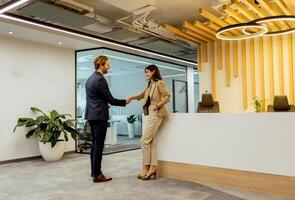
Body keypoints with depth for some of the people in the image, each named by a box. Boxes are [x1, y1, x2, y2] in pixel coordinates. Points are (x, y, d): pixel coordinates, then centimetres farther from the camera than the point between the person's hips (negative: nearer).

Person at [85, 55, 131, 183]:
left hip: (92, 115, 10)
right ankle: (97, 175, 1)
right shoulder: (100, 79, -15)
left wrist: (104, 104, 25)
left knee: (95, 144, 14)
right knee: (98, 145, -5)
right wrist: (125, 102, -2)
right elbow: (111, 100, -14)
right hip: (99, 116, -10)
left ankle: (94, 171, 22)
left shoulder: (90, 78, 14)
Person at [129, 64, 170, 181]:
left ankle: (146, 168, -1)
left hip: (155, 114, -9)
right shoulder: (149, 85, 19)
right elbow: (141, 95, 16)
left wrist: (157, 105, -21)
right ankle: (152, 168, 7)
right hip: (150, 114, 9)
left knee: (144, 141, -8)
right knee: (151, 141, 5)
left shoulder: (159, 83, -6)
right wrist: (131, 98, 0)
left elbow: (167, 97, -15)